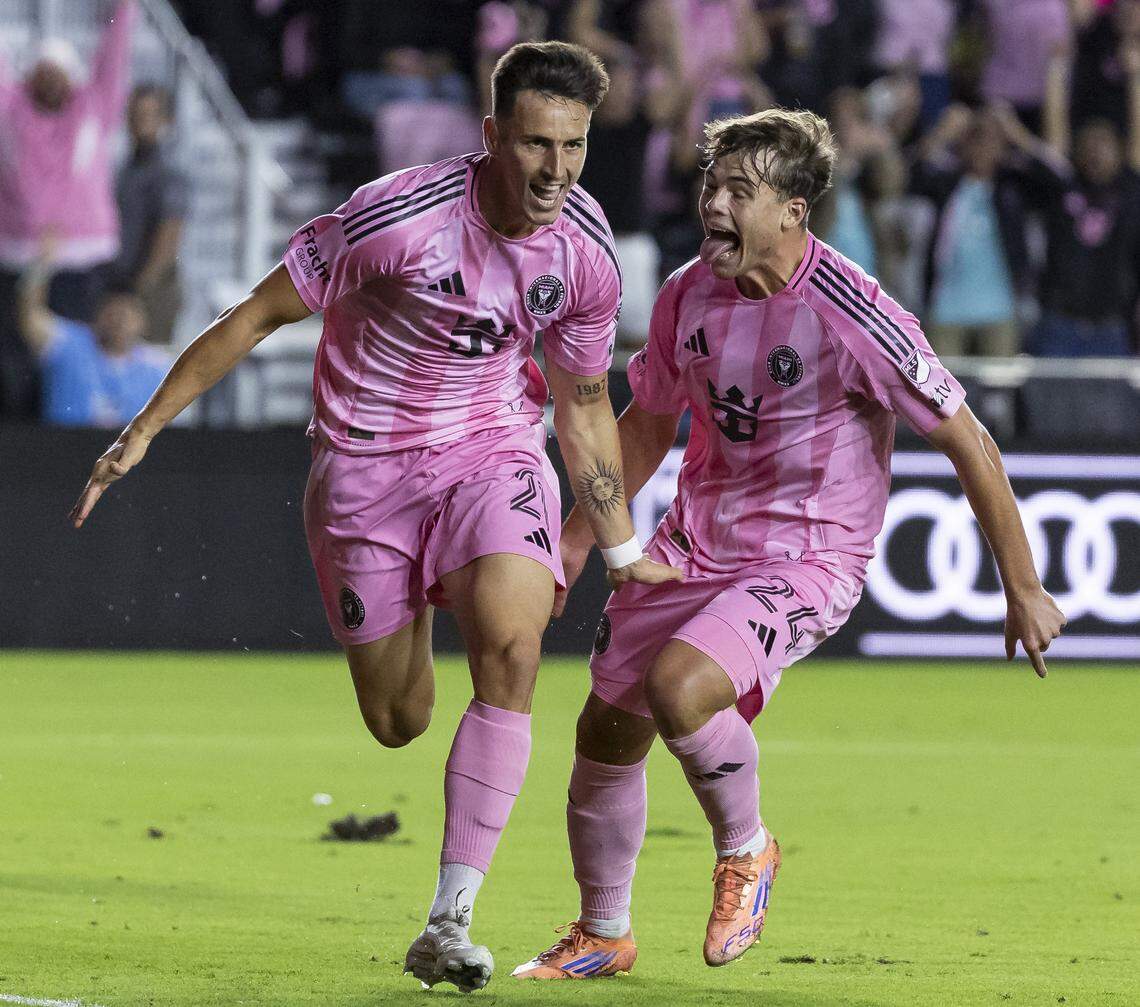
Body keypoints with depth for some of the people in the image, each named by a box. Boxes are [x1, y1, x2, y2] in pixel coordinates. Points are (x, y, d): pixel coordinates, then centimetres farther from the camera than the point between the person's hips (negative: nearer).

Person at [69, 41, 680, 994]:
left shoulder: (587, 253, -9)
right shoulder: (397, 215, -23)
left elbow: (585, 407, 9)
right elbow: (257, 316, -11)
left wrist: (623, 550, 15)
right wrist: (144, 431, -10)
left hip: (494, 453, 2)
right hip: (364, 464, -2)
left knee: (510, 645, -27)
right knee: (397, 725, 4)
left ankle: (449, 922, -25)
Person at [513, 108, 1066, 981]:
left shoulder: (851, 317, -21)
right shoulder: (689, 296, -2)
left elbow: (968, 442, -13)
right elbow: (647, 423, 16)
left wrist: (1023, 589, -10)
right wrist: (577, 537, 13)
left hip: (807, 560, -6)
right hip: (693, 546, 6)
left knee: (677, 689, -30)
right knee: (606, 730, 7)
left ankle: (745, 850, 1)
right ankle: (603, 937, 30)